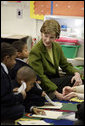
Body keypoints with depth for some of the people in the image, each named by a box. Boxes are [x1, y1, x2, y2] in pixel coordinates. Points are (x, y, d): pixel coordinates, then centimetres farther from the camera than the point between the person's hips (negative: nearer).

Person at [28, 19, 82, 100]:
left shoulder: (57, 47, 5)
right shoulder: (35, 52, -17)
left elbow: (65, 65, 13)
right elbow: (40, 77, -21)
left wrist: (76, 74, -10)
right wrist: (56, 93, -28)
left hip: (55, 79, 7)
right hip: (43, 84, -7)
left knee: (77, 80, -18)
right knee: (72, 80, -24)